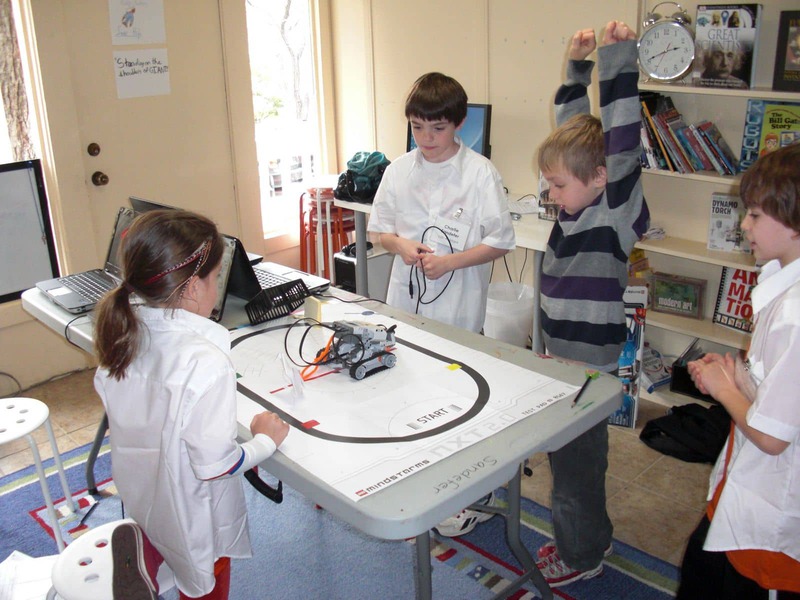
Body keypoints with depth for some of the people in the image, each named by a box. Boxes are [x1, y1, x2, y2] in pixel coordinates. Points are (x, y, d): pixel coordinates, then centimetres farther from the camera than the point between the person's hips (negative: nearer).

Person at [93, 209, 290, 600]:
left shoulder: (121, 336, -10)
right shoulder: (205, 362, -32)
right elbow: (215, 465, -26)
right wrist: (266, 440, -10)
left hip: (137, 495, 5)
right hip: (192, 520, -5)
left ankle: (145, 551, 16)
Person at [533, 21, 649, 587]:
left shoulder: (616, 216, -19)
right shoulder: (577, 205, 1)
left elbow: (622, 144, -30)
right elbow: (575, 128, 9)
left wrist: (620, 58, -29)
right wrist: (579, 65, 6)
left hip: (589, 365, -8)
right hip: (561, 355, 8)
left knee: (577, 459, 10)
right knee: (565, 452, 22)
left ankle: (582, 553, 33)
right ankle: (588, 536, 43)